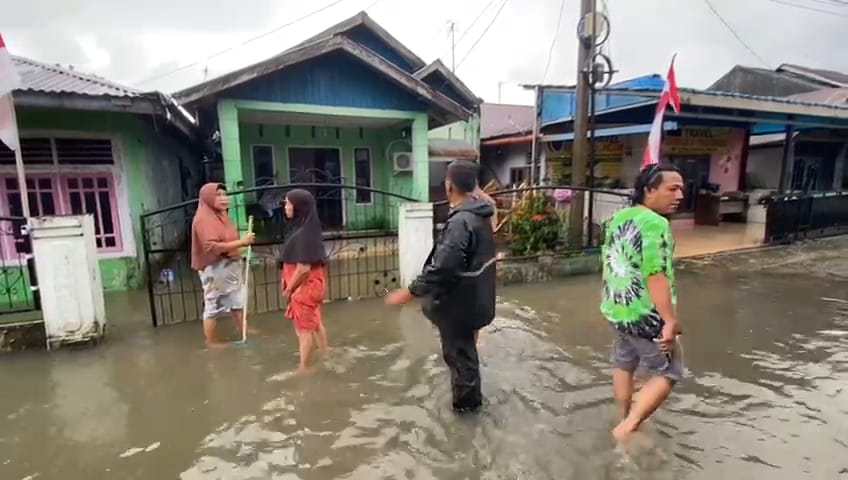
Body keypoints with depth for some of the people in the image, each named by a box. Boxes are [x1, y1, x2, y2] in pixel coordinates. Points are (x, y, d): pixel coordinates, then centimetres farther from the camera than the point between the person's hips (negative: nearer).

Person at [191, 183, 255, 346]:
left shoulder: (221, 215, 13)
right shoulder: (203, 219, -17)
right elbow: (213, 247, -29)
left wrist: (242, 243, 7)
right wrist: (241, 242, -28)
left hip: (231, 265, 10)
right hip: (215, 269, -10)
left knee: (237, 300, 20)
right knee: (213, 305, 1)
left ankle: (243, 330, 35)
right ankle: (211, 342, 14)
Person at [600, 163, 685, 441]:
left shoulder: (618, 218, 7)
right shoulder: (655, 223, -19)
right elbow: (655, 276, -25)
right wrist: (671, 320, -21)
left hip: (616, 309, 8)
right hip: (646, 314, -8)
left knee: (623, 365, 22)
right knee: (667, 373, 9)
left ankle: (623, 421, 36)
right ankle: (627, 427, 6)